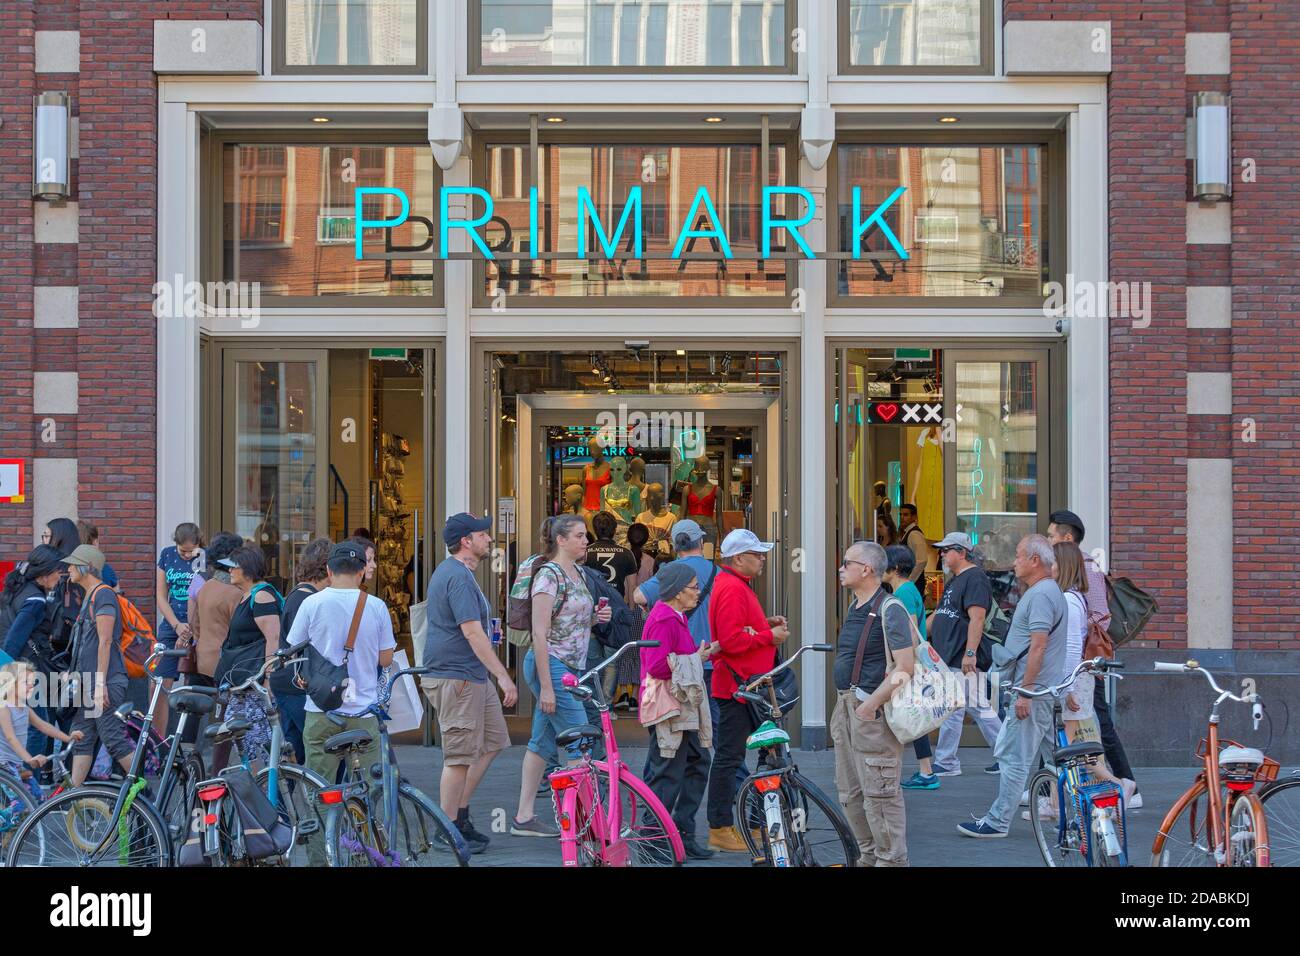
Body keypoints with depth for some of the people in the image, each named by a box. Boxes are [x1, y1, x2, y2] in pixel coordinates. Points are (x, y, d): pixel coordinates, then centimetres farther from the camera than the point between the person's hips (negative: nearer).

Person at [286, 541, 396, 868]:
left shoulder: (312, 604, -4)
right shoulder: (376, 607, -2)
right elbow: (385, 659, 5)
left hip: (322, 711, 0)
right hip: (364, 712, 0)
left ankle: (318, 859, 8)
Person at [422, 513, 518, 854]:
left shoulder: (449, 571, 16)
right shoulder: (459, 577, -18)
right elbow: (472, 632, -24)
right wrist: (503, 677, -24)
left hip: (472, 677, 11)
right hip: (456, 679, -11)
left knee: (493, 742, 14)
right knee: (461, 756, -3)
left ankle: (460, 811, 20)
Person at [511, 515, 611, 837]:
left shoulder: (577, 573, 13)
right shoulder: (549, 575, -14)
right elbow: (539, 633, -18)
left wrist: (596, 617, 2)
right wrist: (546, 686, -21)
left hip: (570, 667, 9)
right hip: (551, 666, -9)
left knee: (542, 742, 11)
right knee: (580, 743, -8)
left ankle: (524, 818, 17)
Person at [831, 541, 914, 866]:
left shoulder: (889, 608, -13)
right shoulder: (854, 606, 14)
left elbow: (905, 666, -19)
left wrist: (872, 703, -22)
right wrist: (841, 707, 18)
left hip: (872, 712, -10)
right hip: (846, 708, 10)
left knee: (879, 795, -6)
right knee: (850, 794, 15)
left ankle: (891, 859, 3)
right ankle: (869, 856, 26)